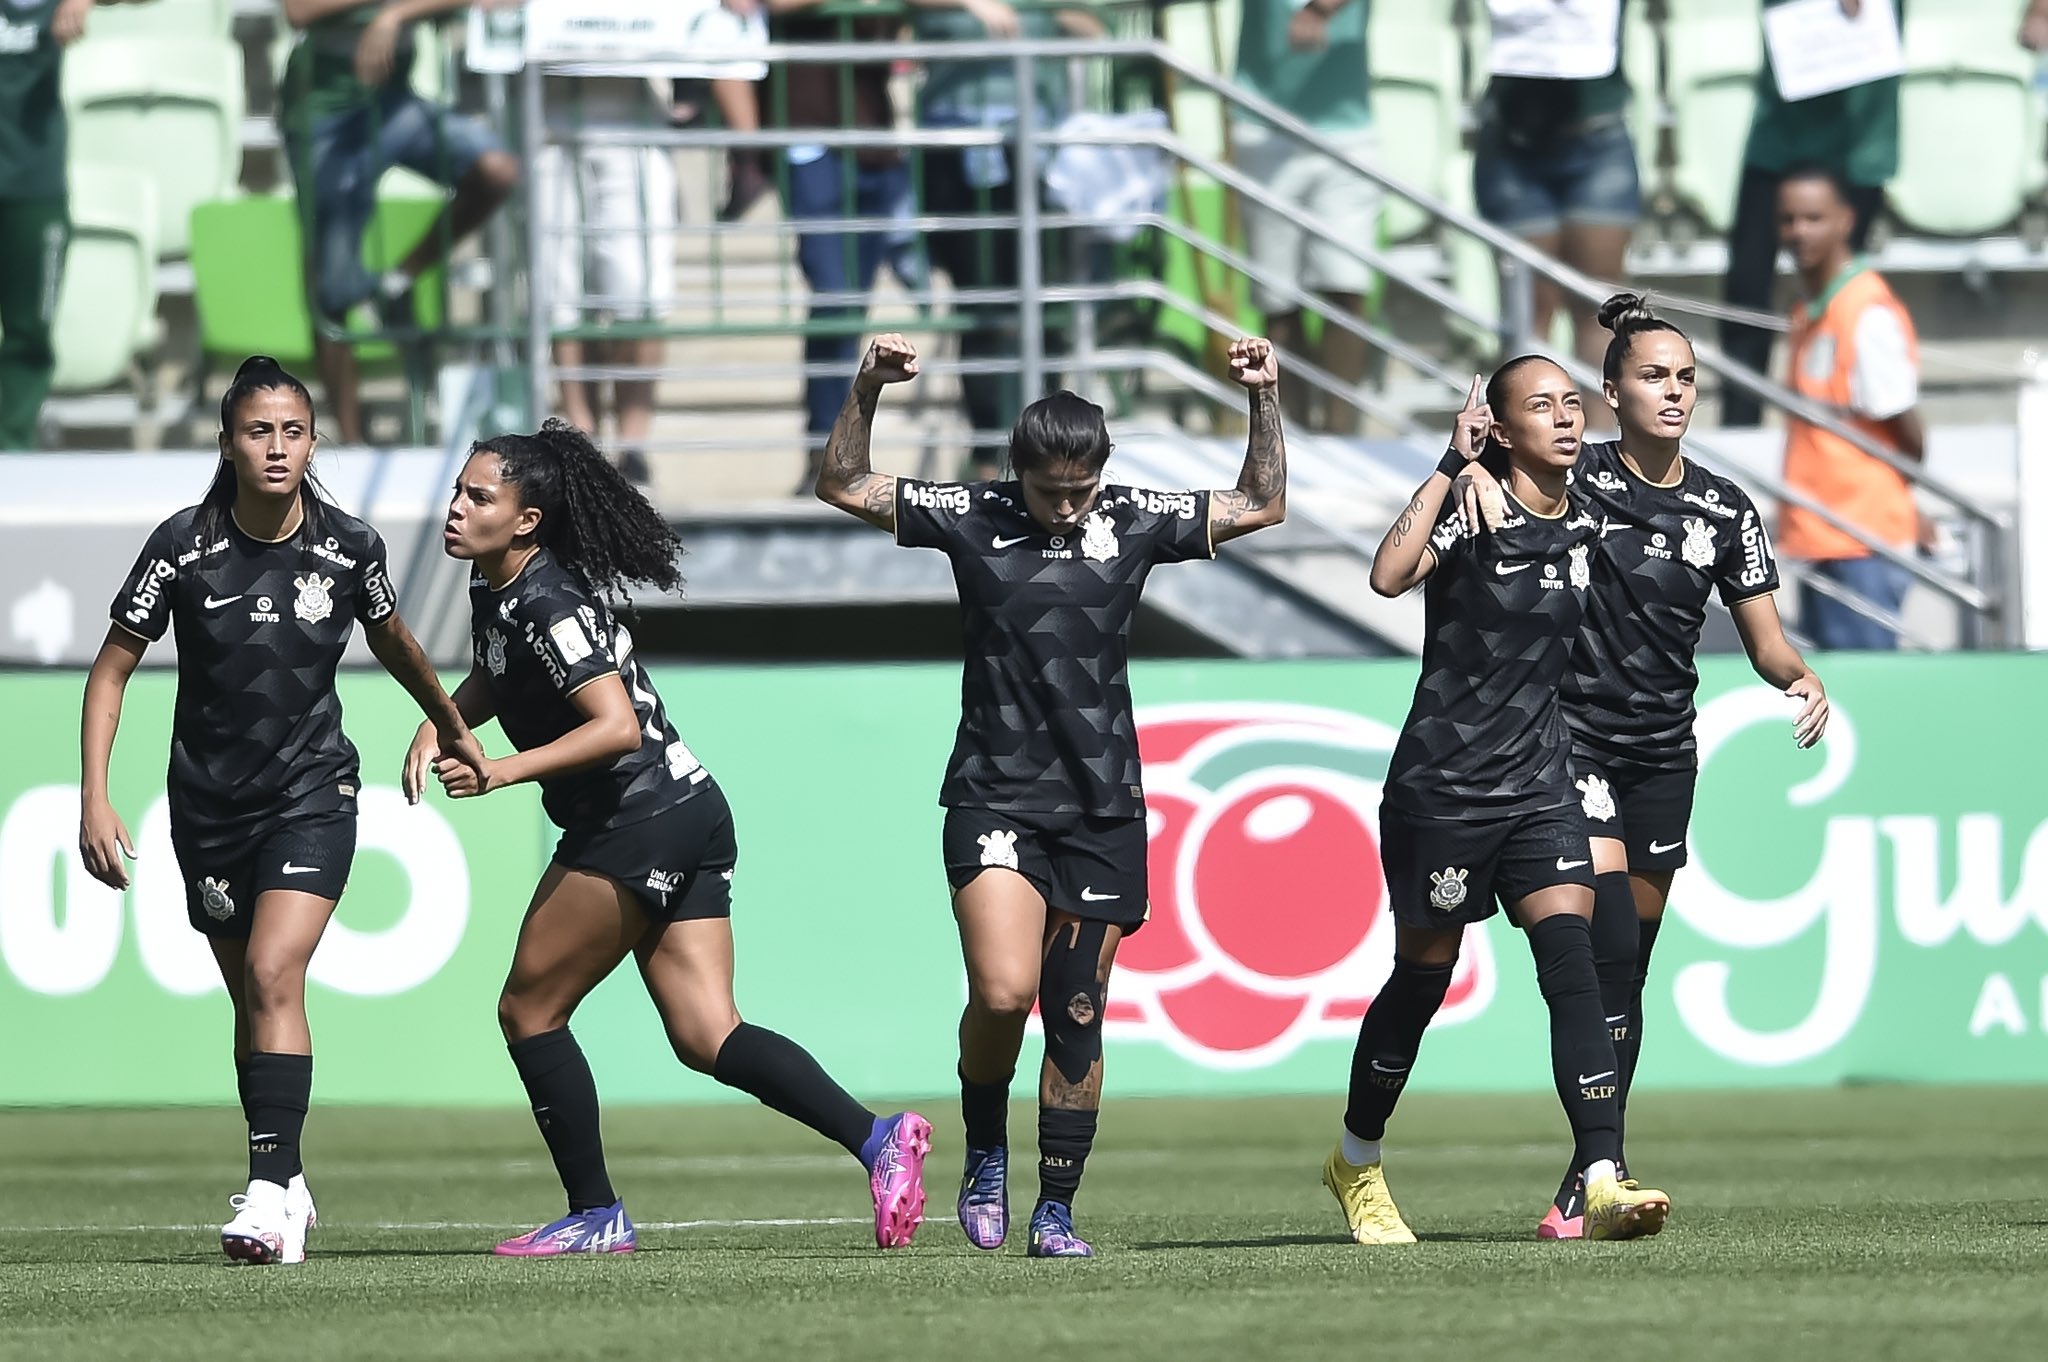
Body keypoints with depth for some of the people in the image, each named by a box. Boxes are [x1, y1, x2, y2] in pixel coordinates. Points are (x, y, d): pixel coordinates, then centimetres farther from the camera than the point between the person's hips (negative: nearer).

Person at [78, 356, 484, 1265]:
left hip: (313, 792, -2)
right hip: (209, 803, 2)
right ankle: (285, 1186, 26)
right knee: (251, 995, 10)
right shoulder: (182, 546, -11)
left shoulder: (349, 548, -9)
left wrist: (449, 724, 27)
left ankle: (270, 1196, -24)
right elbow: (112, 669, -4)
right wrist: (94, 799, -12)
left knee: (273, 973, -20)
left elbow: (392, 643, 13)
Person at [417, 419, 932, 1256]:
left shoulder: (546, 605, -18)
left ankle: (595, 1216, 6)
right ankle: (875, 1138, -11)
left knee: (528, 1009, 1)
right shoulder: (493, 593, 11)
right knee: (705, 1038, 2)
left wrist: (499, 773, -28)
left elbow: (616, 725, -26)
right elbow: (492, 678, 32)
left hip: (640, 825, -10)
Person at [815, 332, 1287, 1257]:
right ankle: (985, 1155, 7)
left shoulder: (1133, 522, 6)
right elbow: (844, 487, 4)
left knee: (1076, 1017, 3)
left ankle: (1056, 1210, 14)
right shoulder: (973, 519, 2)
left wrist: (1264, 402, 2)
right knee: (1003, 991, -19)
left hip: (1101, 809, 2)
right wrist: (866, 393, -9)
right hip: (994, 799, -2)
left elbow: (1260, 507, 15)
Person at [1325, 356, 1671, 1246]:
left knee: (1573, 966, -13)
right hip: (1442, 786, -4)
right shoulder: (1473, 512, -10)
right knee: (1424, 975, 8)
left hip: (1541, 787, 4)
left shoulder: (1585, 522, 7)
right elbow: (1390, 574, -31)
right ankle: (1356, 1162, 31)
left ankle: (1602, 1182, -22)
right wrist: (1453, 463, -26)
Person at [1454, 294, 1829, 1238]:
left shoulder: (1726, 511, 4)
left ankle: (1590, 1181, 14)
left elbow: (1764, 638, 7)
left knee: (1627, 974, 7)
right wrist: (1473, 472, -26)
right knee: (1610, 950, -20)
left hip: (1663, 755, 4)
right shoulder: (1571, 479, -6)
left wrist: (1799, 677, -15)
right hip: (1572, 743, -4)